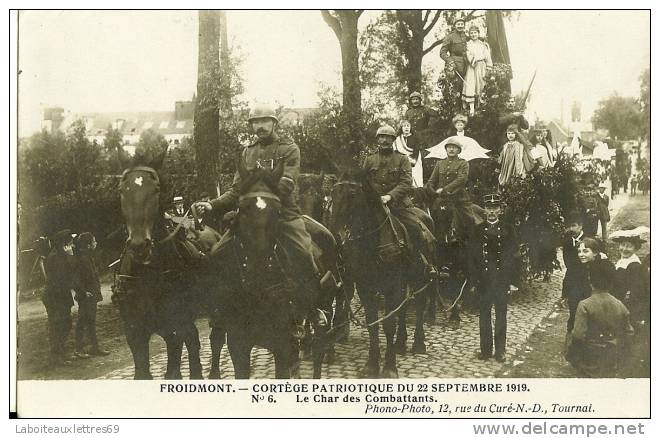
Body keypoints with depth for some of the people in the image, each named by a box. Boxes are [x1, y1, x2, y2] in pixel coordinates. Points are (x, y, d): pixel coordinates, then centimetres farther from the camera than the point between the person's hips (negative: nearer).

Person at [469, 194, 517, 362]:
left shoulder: (507, 230, 3)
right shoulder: (478, 230, 5)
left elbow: (512, 256, 1)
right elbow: (473, 256, 4)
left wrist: (512, 281, -4)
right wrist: (474, 279, -3)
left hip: (502, 279, -1)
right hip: (483, 279, 1)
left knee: (501, 315, 5)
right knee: (484, 315, 5)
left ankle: (500, 350, 11)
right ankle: (485, 349, 13)